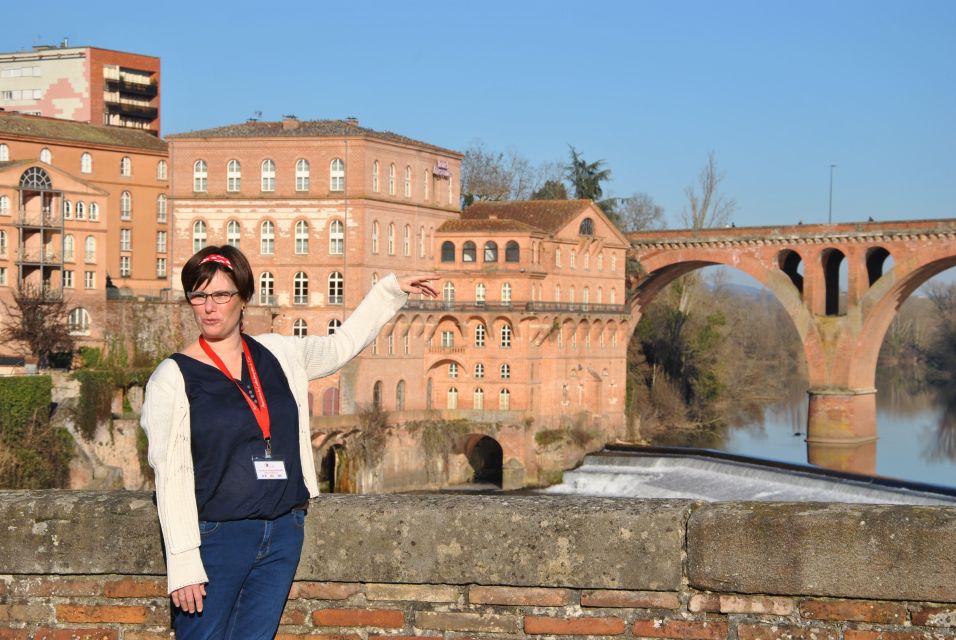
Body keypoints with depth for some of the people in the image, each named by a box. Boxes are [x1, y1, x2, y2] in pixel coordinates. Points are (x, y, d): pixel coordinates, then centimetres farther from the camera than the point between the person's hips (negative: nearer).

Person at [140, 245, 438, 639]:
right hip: (216, 538, -4)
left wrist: (392, 289, 26)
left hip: (283, 534, 4)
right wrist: (183, 563, -15)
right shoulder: (173, 377, -6)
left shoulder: (279, 355, 8)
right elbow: (170, 475, -10)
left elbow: (343, 344, 26)